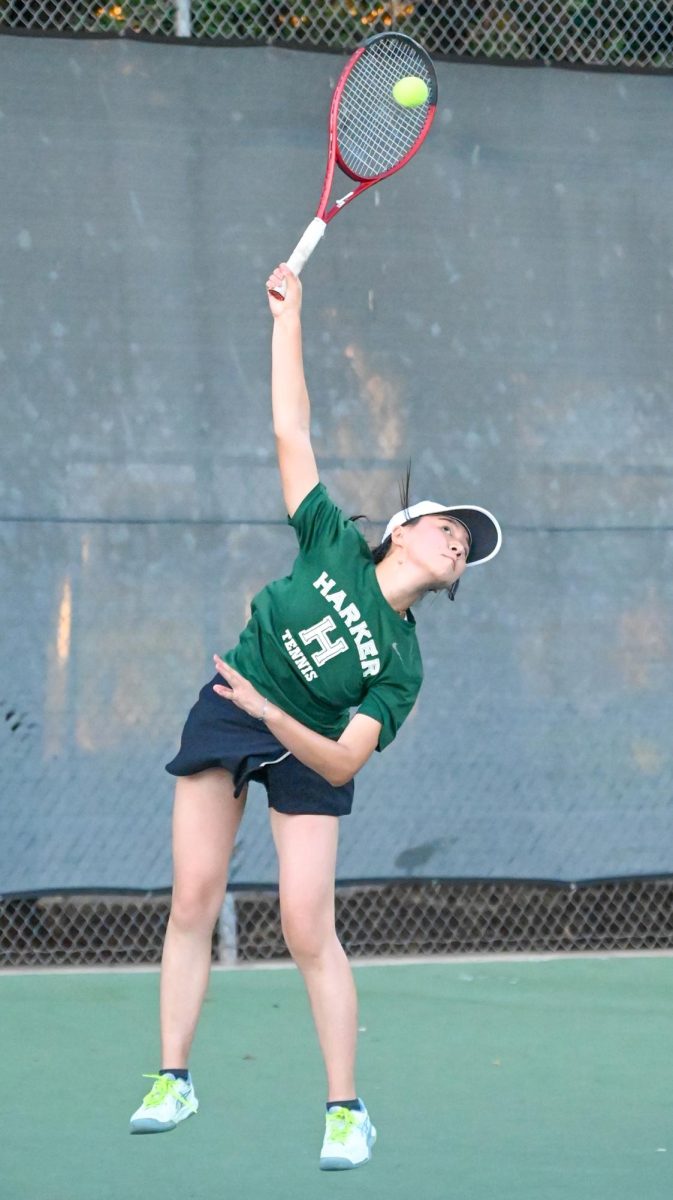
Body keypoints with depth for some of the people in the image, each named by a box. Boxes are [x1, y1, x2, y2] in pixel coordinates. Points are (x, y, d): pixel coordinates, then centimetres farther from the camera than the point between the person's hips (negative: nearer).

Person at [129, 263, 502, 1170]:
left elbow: (343, 762, -20)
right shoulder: (335, 547, -9)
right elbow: (290, 430, -6)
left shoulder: (400, 667, -14)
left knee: (309, 929, -12)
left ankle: (346, 1109, -3)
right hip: (225, 721, 2)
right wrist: (288, 319, -8)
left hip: (305, 752, -2)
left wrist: (273, 716, -35)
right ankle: (173, 1079, 8)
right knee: (194, 902, -1)